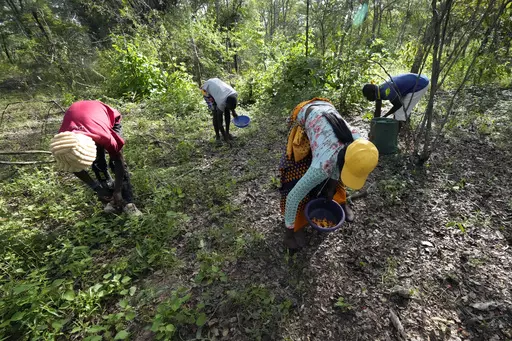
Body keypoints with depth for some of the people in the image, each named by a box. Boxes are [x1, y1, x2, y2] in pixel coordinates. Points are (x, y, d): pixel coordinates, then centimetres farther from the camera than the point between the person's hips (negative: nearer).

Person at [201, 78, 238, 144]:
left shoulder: (235, 95, -27)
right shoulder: (221, 102, -39)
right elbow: (219, 121, -29)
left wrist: (233, 111, 1)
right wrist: (224, 135, -25)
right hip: (207, 89, -6)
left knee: (227, 112, -2)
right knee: (216, 114, -15)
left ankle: (227, 132, 13)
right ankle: (217, 136, 1)